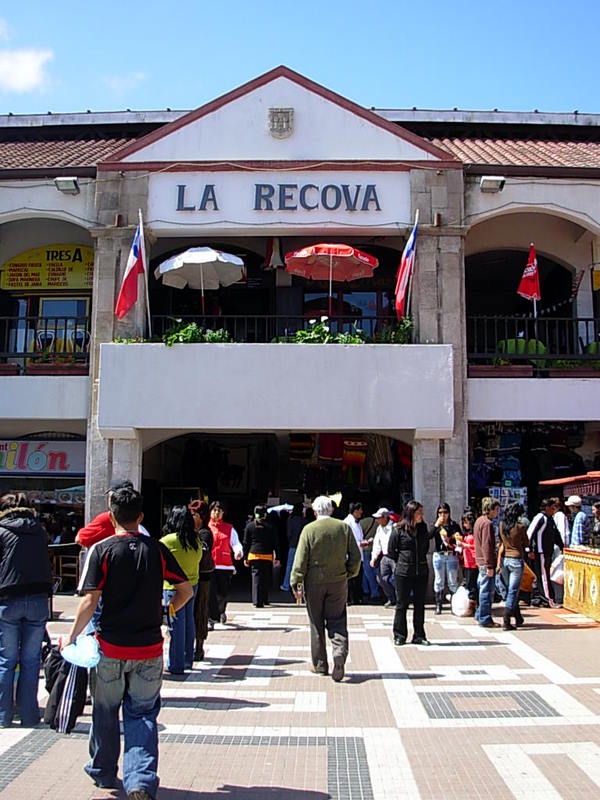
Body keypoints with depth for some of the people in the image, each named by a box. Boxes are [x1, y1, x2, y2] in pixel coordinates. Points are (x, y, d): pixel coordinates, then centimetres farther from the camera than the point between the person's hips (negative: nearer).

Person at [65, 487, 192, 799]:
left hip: (109, 646, -1)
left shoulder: (101, 550, -8)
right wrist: (166, 611, 18)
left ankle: (103, 773, 34)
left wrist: (72, 635, 0)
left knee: (105, 712, 18)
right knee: (142, 714, 10)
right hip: (149, 647, 1)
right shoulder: (157, 549, -1)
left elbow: (90, 601, -12)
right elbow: (186, 590, 2)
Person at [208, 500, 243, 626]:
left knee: (223, 593, 8)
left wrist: (238, 552, -18)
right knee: (210, 593, -11)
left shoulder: (229, 529, 11)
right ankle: (211, 619, -5)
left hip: (225, 566, 2)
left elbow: (236, 543, 3)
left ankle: (221, 611, 38)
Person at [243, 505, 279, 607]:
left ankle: (257, 601, -8)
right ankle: (264, 599, 20)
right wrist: (276, 558, 7)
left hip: (254, 555, 0)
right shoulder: (270, 527, 2)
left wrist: (245, 557, 10)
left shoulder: (249, 526, 4)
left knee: (256, 578, 0)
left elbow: (246, 543, 5)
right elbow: (275, 543, 3)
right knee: (266, 579, 12)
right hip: (267, 556, 0)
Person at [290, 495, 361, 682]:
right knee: (337, 621, 9)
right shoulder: (344, 527, -1)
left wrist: (296, 582, -3)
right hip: (338, 582, 2)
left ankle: (320, 665, 16)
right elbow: (356, 556, 1)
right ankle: (340, 652, -15)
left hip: (314, 582, -2)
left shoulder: (309, 529, -8)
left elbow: (300, 559, -10)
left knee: (316, 623, 10)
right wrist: (350, 573, 16)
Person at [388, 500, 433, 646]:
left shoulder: (423, 528, 5)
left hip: (421, 572, 4)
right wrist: (403, 562, 3)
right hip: (403, 573, -4)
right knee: (402, 605, 4)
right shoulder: (399, 530, -8)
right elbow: (391, 551, -1)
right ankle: (399, 636, 14)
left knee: (419, 604, 9)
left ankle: (419, 636, 18)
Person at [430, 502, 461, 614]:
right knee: (439, 581, 6)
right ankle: (438, 606, 11)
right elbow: (429, 536, -13)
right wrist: (437, 525, -18)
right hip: (439, 555, 1)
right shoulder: (436, 525, 5)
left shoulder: (454, 525, 2)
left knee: (453, 582, 2)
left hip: (452, 556, -1)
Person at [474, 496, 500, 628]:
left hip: (480, 561, 10)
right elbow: (486, 546, -21)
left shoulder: (479, 520, 15)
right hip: (486, 562, -10)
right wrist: (489, 566, -21)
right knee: (487, 591, -3)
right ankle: (485, 619, 2)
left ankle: (480, 615, 26)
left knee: (484, 589, 18)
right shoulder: (487, 523, -16)